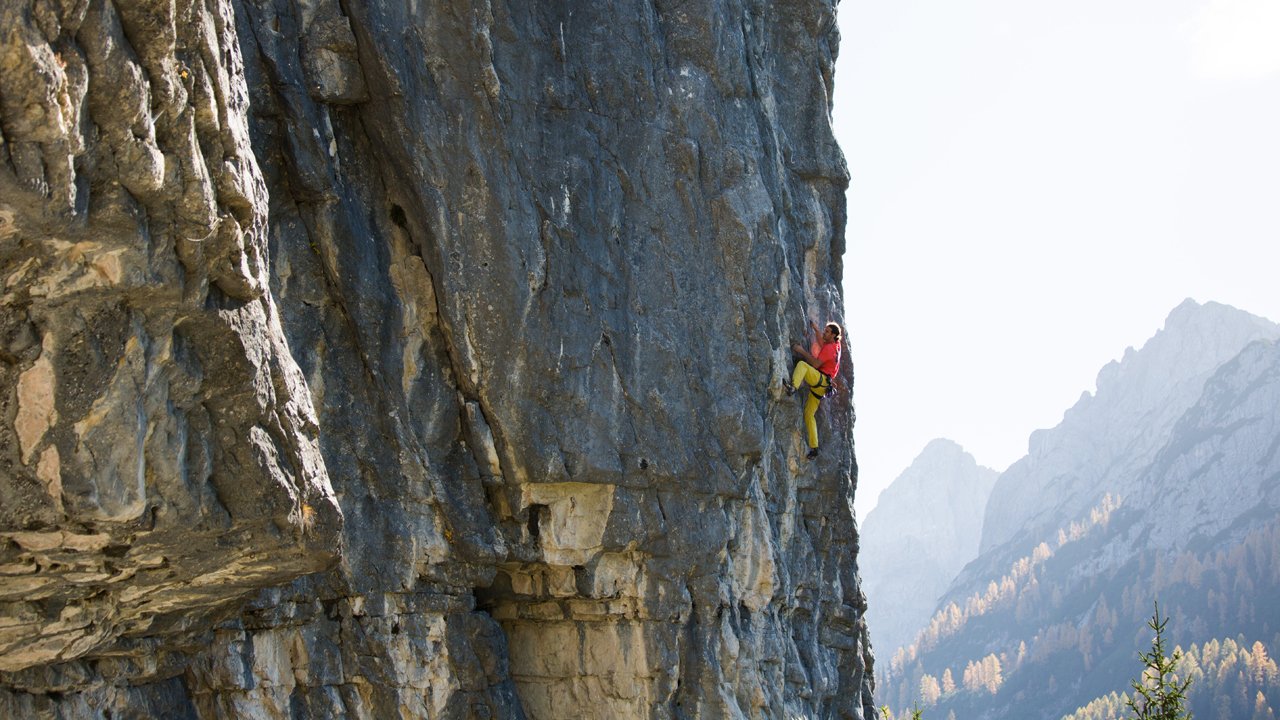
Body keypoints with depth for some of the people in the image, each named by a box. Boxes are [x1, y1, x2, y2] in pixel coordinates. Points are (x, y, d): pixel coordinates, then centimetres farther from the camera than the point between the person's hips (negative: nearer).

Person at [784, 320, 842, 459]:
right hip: (819, 386, 9)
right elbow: (822, 344, 43)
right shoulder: (836, 344, 19)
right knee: (809, 414, 7)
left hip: (821, 379, -9)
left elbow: (816, 364, -18)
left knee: (802, 364, -29)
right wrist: (816, 330, 37)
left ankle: (793, 387, -55)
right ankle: (814, 448, 5)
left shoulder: (830, 348, -8)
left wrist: (802, 351, -17)